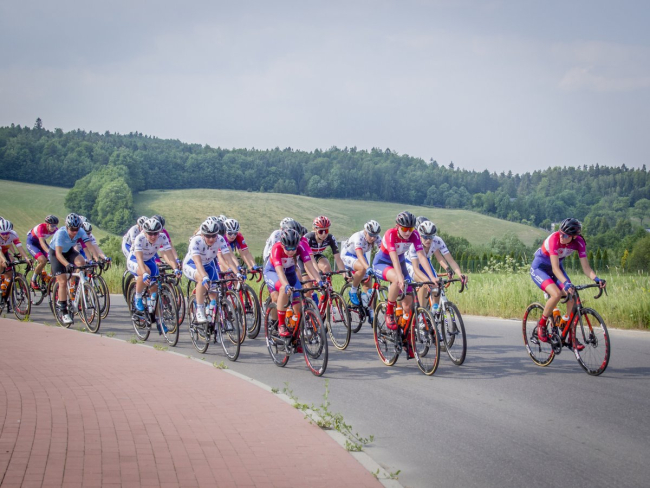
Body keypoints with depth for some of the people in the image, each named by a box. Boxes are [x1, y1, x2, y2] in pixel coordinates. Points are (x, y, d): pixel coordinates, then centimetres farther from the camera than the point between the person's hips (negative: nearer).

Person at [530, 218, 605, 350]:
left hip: (556, 269, 5)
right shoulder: (554, 239, -33)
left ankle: (571, 338, -1)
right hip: (539, 269, -5)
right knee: (556, 294, -30)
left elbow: (586, 267, -18)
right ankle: (541, 324, -7)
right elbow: (555, 267, -39)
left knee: (572, 297, -13)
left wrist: (596, 279, -37)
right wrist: (566, 283, -54)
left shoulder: (579, 242, -18)